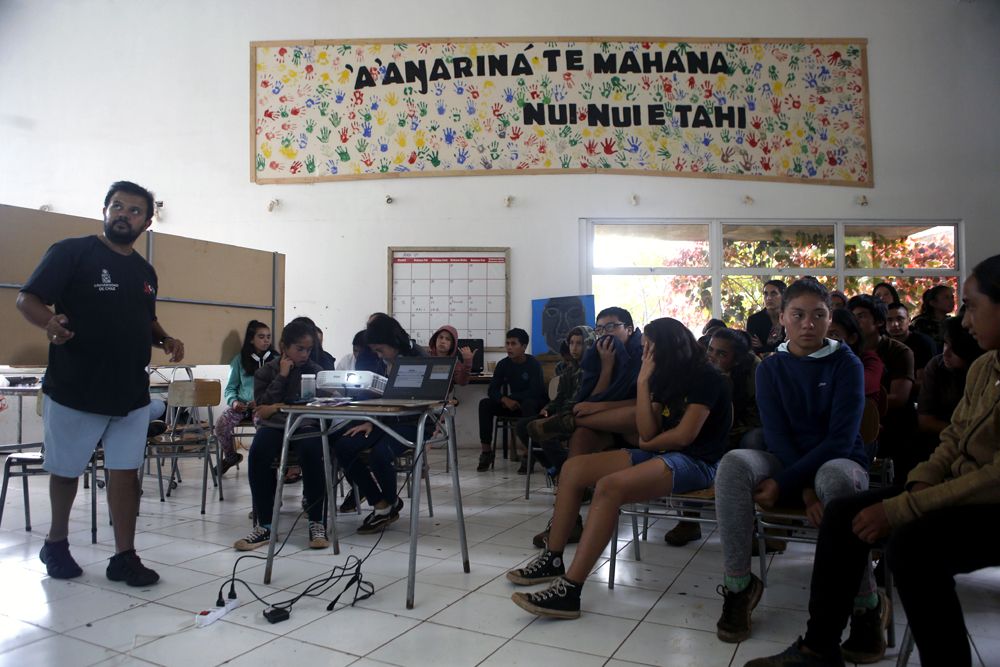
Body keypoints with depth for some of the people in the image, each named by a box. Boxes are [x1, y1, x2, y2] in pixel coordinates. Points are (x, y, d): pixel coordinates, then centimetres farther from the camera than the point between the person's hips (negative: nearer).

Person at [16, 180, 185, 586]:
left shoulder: (145, 272, 12)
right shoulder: (71, 252, -6)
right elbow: (27, 299, -10)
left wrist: (164, 340, 3)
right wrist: (50, 322, -31)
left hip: (132, 395, 4)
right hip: (74, 392, -4)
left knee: (125, 472, 4)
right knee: (66, 471, 13)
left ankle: (124, 557, 12)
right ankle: (56, 543, 36)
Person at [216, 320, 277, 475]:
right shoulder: (239, 360, 9)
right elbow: (230, 388, 11)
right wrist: (234, 401, -10)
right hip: (240, 404, 2)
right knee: (221, 426, -22)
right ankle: (230, 456, 10)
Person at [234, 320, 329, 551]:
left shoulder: (316, 371, 12)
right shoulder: (266, 372, 13)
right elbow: (263, 407, 1)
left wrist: (279, 407, -6)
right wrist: (282, 376, -4)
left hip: (305, 425, -1)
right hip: (273, 427, 1)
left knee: (311, 450, -36)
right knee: (258, 452, -33)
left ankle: (317, 523, -26)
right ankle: (264, 525, -23)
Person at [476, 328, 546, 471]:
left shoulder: (533, 364, -14)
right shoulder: (503, 364, -1)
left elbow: (535, 392, -22)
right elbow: (492, 390, -8)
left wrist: (510, 397, -20)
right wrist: (505, 400, -29)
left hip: (534, 404, -4)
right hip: (512, 404, 5)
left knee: (528, 404, -39)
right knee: (485, 404, -18)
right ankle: (486, 451, -18)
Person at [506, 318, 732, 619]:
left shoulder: (706, 378, -8)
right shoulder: (665, 379, 16)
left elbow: (684, 435, -16)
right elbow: (647, 433, 3)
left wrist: (649, 444, 2)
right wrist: (643, 383, -4)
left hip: (696, 461, -9)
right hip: (660, 455, 9)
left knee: (610, 486, -34)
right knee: (574, 467, -5)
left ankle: (569, 590, -35)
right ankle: (552, 559, 1)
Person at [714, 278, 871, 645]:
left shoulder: (846, 364, -4)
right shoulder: (770, 368, 4)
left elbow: (841, 438, -15)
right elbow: (776, 435, -6)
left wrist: (783, 483, -23)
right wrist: (806, 490, -22)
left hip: (839, 463, -2)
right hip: (787, 462, 2)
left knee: (834, 476, -39)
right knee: (733, 464, -29)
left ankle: (866, 604, -23)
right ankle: (739, 586, -21)